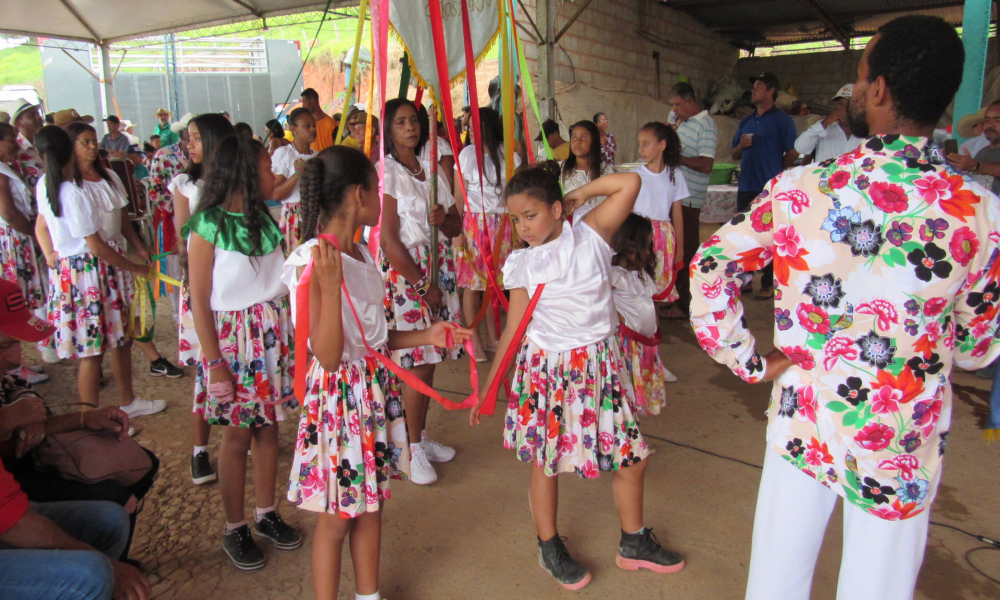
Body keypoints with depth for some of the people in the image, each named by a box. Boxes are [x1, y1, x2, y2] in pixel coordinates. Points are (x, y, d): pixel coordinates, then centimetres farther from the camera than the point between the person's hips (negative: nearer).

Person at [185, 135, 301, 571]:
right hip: (234, 337, -5)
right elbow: (199, 301, -11)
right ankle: (235, 528, 24)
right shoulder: (209, 227, -11)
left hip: (274, 334, 5)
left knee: (268, 428, 13)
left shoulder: (267, 219, 6)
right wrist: (214, 362, -12)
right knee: (237, 436, 7)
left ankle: (266, 514, 30)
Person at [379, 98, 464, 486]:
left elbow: (456, 228, 15)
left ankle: (422, 436, 26)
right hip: (405, 272, -6)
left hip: (439, 268, 6)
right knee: (417, 363, -5)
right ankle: (414, 449, 9)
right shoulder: (386, 173, -7)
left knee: (429, 359, 11)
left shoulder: (431, 170, 13)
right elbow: (389, 240, -13)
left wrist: (444, 217, -9)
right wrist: (424, 286, -12)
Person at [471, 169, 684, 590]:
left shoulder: (590, 235, -4)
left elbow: (630, 182, -12)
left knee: (632, 456, 10)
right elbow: (514, 330, -2)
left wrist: (581, 192, -4)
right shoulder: (522, 264, -4)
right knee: (545, 461, 11)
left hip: (600, 364, 1)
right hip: (546, 371, -1)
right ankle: (549, 548, 35)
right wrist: (487, 388, -4)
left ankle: (634, 544, 34)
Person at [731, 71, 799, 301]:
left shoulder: (781, 119, -3)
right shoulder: (746, 121, 16)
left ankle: (768, 284, 4)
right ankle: (746, 279, 20)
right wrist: (741, 145, -3)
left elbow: (793, 153, -7)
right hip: (746, 187, 7)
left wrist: (776, 172, 4)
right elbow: (734, 155, 18)